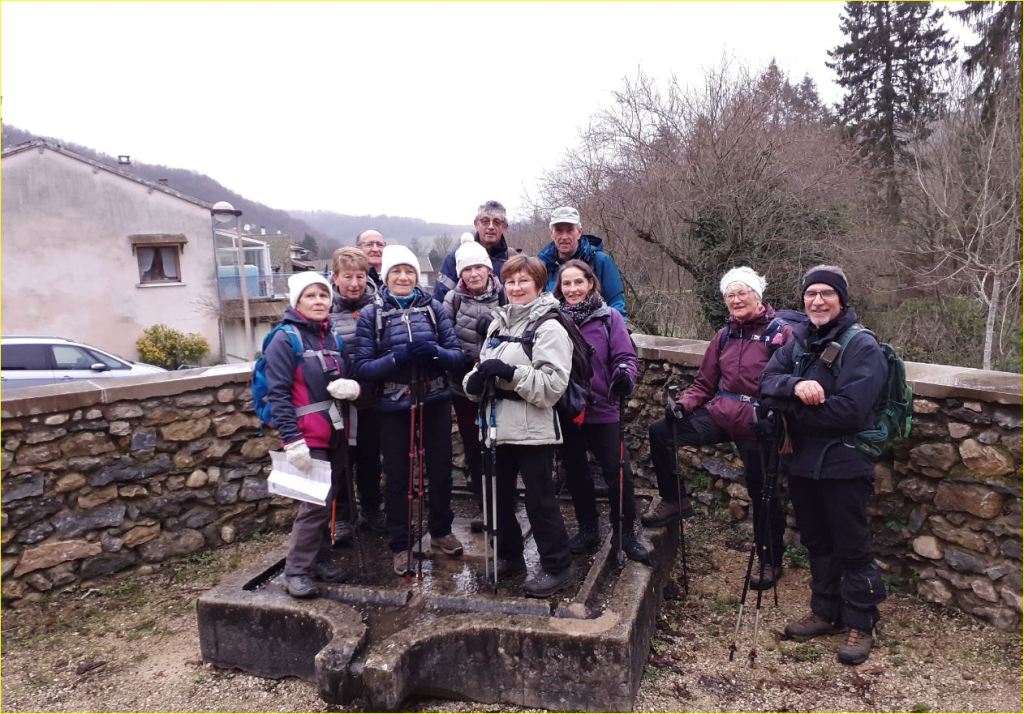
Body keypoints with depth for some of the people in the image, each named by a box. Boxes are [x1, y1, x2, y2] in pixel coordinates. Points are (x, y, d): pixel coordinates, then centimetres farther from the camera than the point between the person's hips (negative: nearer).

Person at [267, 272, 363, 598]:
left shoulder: (331, 337, 10)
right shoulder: (285, 340, -10)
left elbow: (343, 379, 19)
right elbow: (278, 394, -15)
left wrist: (352, 386, -6)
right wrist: (291, 439, -22)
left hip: (333, 433, 7)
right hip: (308, 436, -7)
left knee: (325, 499, 14)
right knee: (316, 501, -8)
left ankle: (320, 558, 28)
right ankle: (296, 571, 5)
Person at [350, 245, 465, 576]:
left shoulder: (433, 307, 0)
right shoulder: (370, 314, -5)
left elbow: (457, 355, -1)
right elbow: (361, 367, -9)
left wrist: (435, 352, -22)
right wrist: (397, 358, -24)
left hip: (435, 401, 2)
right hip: (394, 406, -2)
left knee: (440, 469, 14)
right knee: (396, 475, 7)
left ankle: (441, 531, 36)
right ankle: (400, 544, 24)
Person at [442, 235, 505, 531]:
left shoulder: (502, 296, -2)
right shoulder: (453, 299, -1)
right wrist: (464, 357, -19)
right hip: (464, 385, 1)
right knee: (473, 446, 10)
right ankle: (484, 504, 24)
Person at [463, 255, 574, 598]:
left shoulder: (549, 327, -10)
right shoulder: (498, 323, 14)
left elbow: (554, 383, -19)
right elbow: (485, 369, 19)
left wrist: (510, 373, -25)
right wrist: (475, 380, -4)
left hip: (533, 430, -7)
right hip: (499, 426, 8)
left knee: (540, 499, 2)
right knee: (498, 496, 16)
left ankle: (557, 566, 18)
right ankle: (509, 557, 34)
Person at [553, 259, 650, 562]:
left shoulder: (609, 318, -3)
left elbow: (625, 356, -6)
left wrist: (624, 375, -27)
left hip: (601, 410, -2)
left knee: (619, 472, 1)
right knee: (575, 473, 15)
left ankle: (625, 533, 21)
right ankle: (587, 529, 33)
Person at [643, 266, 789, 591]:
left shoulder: (780, 333, -9)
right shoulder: (724, 336, 10)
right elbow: (704, 384, 12)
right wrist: (683, 404, -4)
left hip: (757, 427, -5)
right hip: (719, 416, 5)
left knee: (763, 494, 7)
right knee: (660, 432, -8)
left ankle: (770, 561, 30)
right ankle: (673, 501, 9)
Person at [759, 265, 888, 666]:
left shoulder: (862, 346, -12)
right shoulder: (798, 342, 9)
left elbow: (847, 410, -23)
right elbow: (767, 382, -3)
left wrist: (790, 406, -15)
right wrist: (795, 385, -24)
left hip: (844, 466, -6)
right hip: (802, 462, 7)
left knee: (852, 548, 6)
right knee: (817, 543, 18)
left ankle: (861, 624, 22)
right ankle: (825, 612, 35)